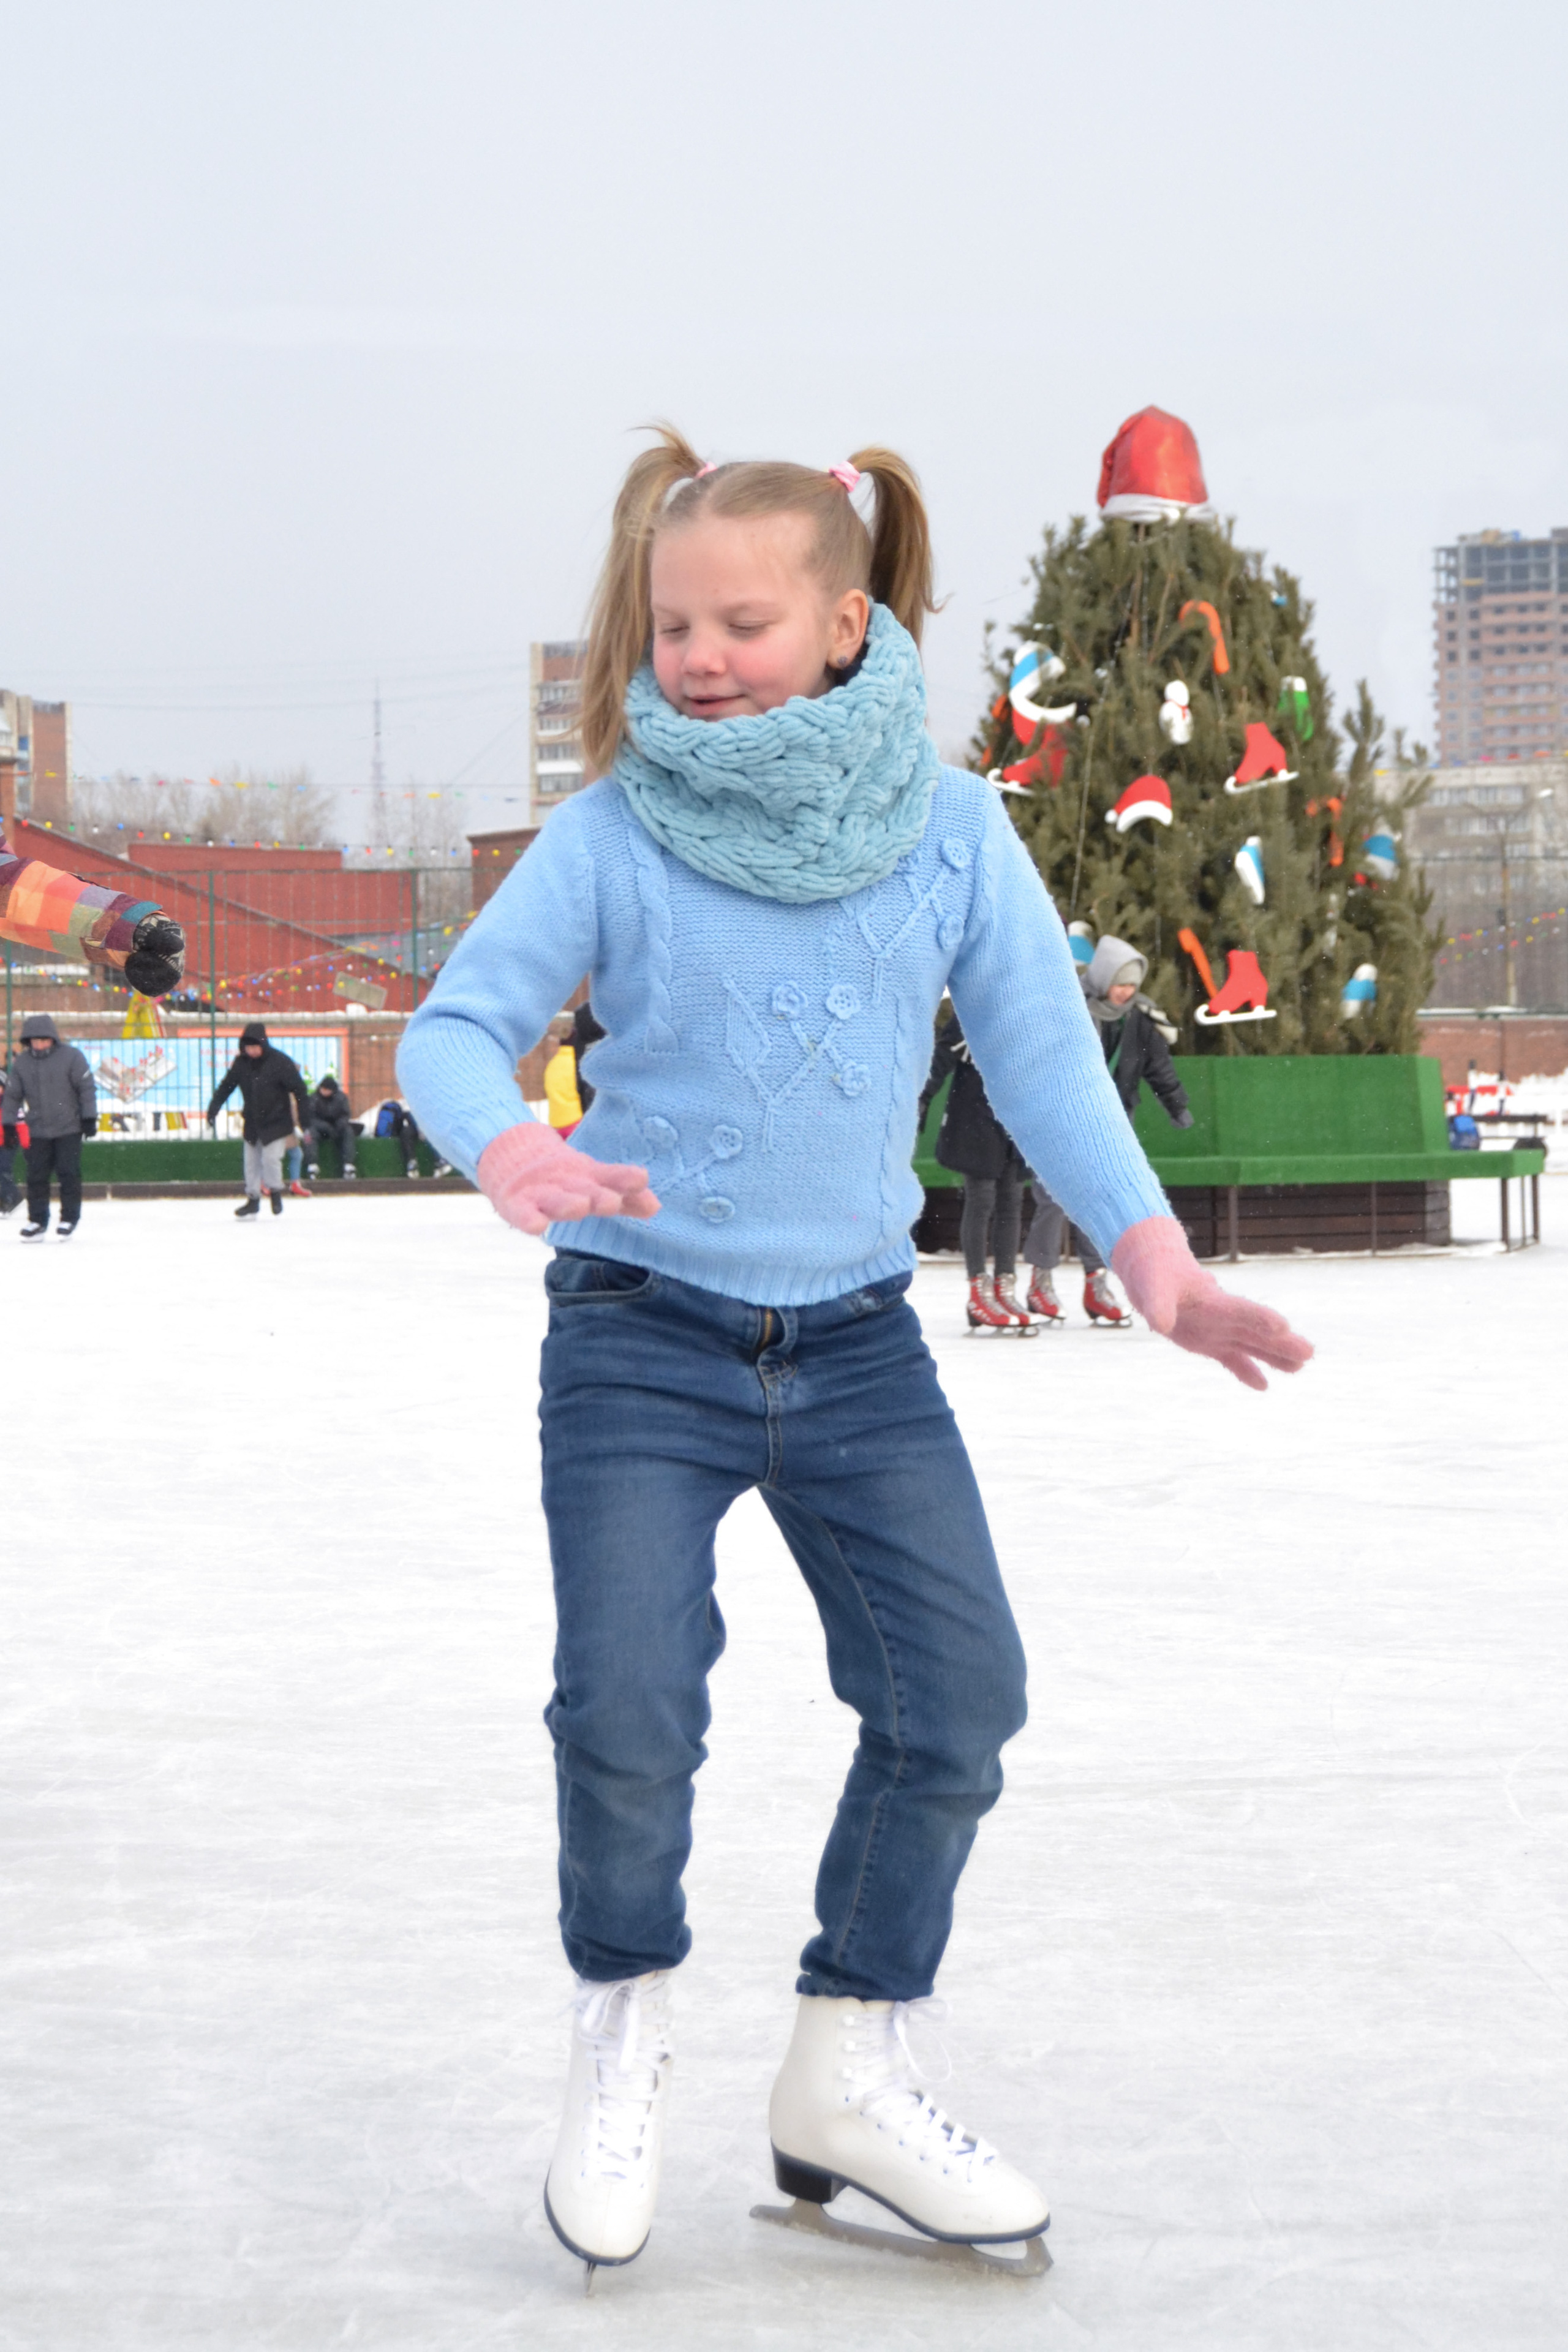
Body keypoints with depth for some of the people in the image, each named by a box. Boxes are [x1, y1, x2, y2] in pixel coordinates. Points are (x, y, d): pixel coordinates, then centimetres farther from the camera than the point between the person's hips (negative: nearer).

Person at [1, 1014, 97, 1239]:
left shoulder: (71, 1056, -6)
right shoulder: (22, 1063, 4)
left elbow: (87, 1087, -4)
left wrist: (89, 1118, -7)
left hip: (69, 1129, -3)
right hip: (38, 1131, 3)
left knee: (69, 1173, -2)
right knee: (36, 1176, 3)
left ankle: (70, 1219, 9)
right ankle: (37, 1221, 12)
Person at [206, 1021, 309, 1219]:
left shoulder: (280, 1062, -17)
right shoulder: (241, 1062, -3)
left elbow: (298, 1089, -13)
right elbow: (226, 1086, 7)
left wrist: (304, 1119, -14)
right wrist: (213, 1109, 1)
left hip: (276, 1122, -5)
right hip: (252, 1122, 5)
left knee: (271, 1158, -14)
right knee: (251, 1160, 8)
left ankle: (275, 1193, 10)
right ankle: (253, 1200, 20)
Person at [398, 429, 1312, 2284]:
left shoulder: (949, 829, -3)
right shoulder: (612, 834, -8)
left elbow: (1043, 1051, -3)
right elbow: (455, 1026, -7)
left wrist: (1154, 1259, -17)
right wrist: (512, 1152, -30)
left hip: (858, 1342, 3)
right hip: (640, 1335, -2)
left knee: (956, 1695, -3)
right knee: (624, 1709, -14)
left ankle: (846, 2073, 15)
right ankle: (625, 2021, 14)